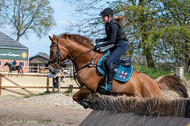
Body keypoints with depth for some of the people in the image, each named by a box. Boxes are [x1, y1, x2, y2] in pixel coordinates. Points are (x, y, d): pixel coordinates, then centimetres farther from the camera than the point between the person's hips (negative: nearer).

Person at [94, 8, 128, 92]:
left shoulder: (113, 25, -19)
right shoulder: (107, 25, 11)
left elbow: (112, 41, -23)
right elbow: (109, 38, 21)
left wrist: (100, 45, -20)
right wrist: (100, 40, 3)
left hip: (122, 46, -10)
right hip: (117, 46, 10)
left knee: (108, 62, -24)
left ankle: (109, 85, -23)